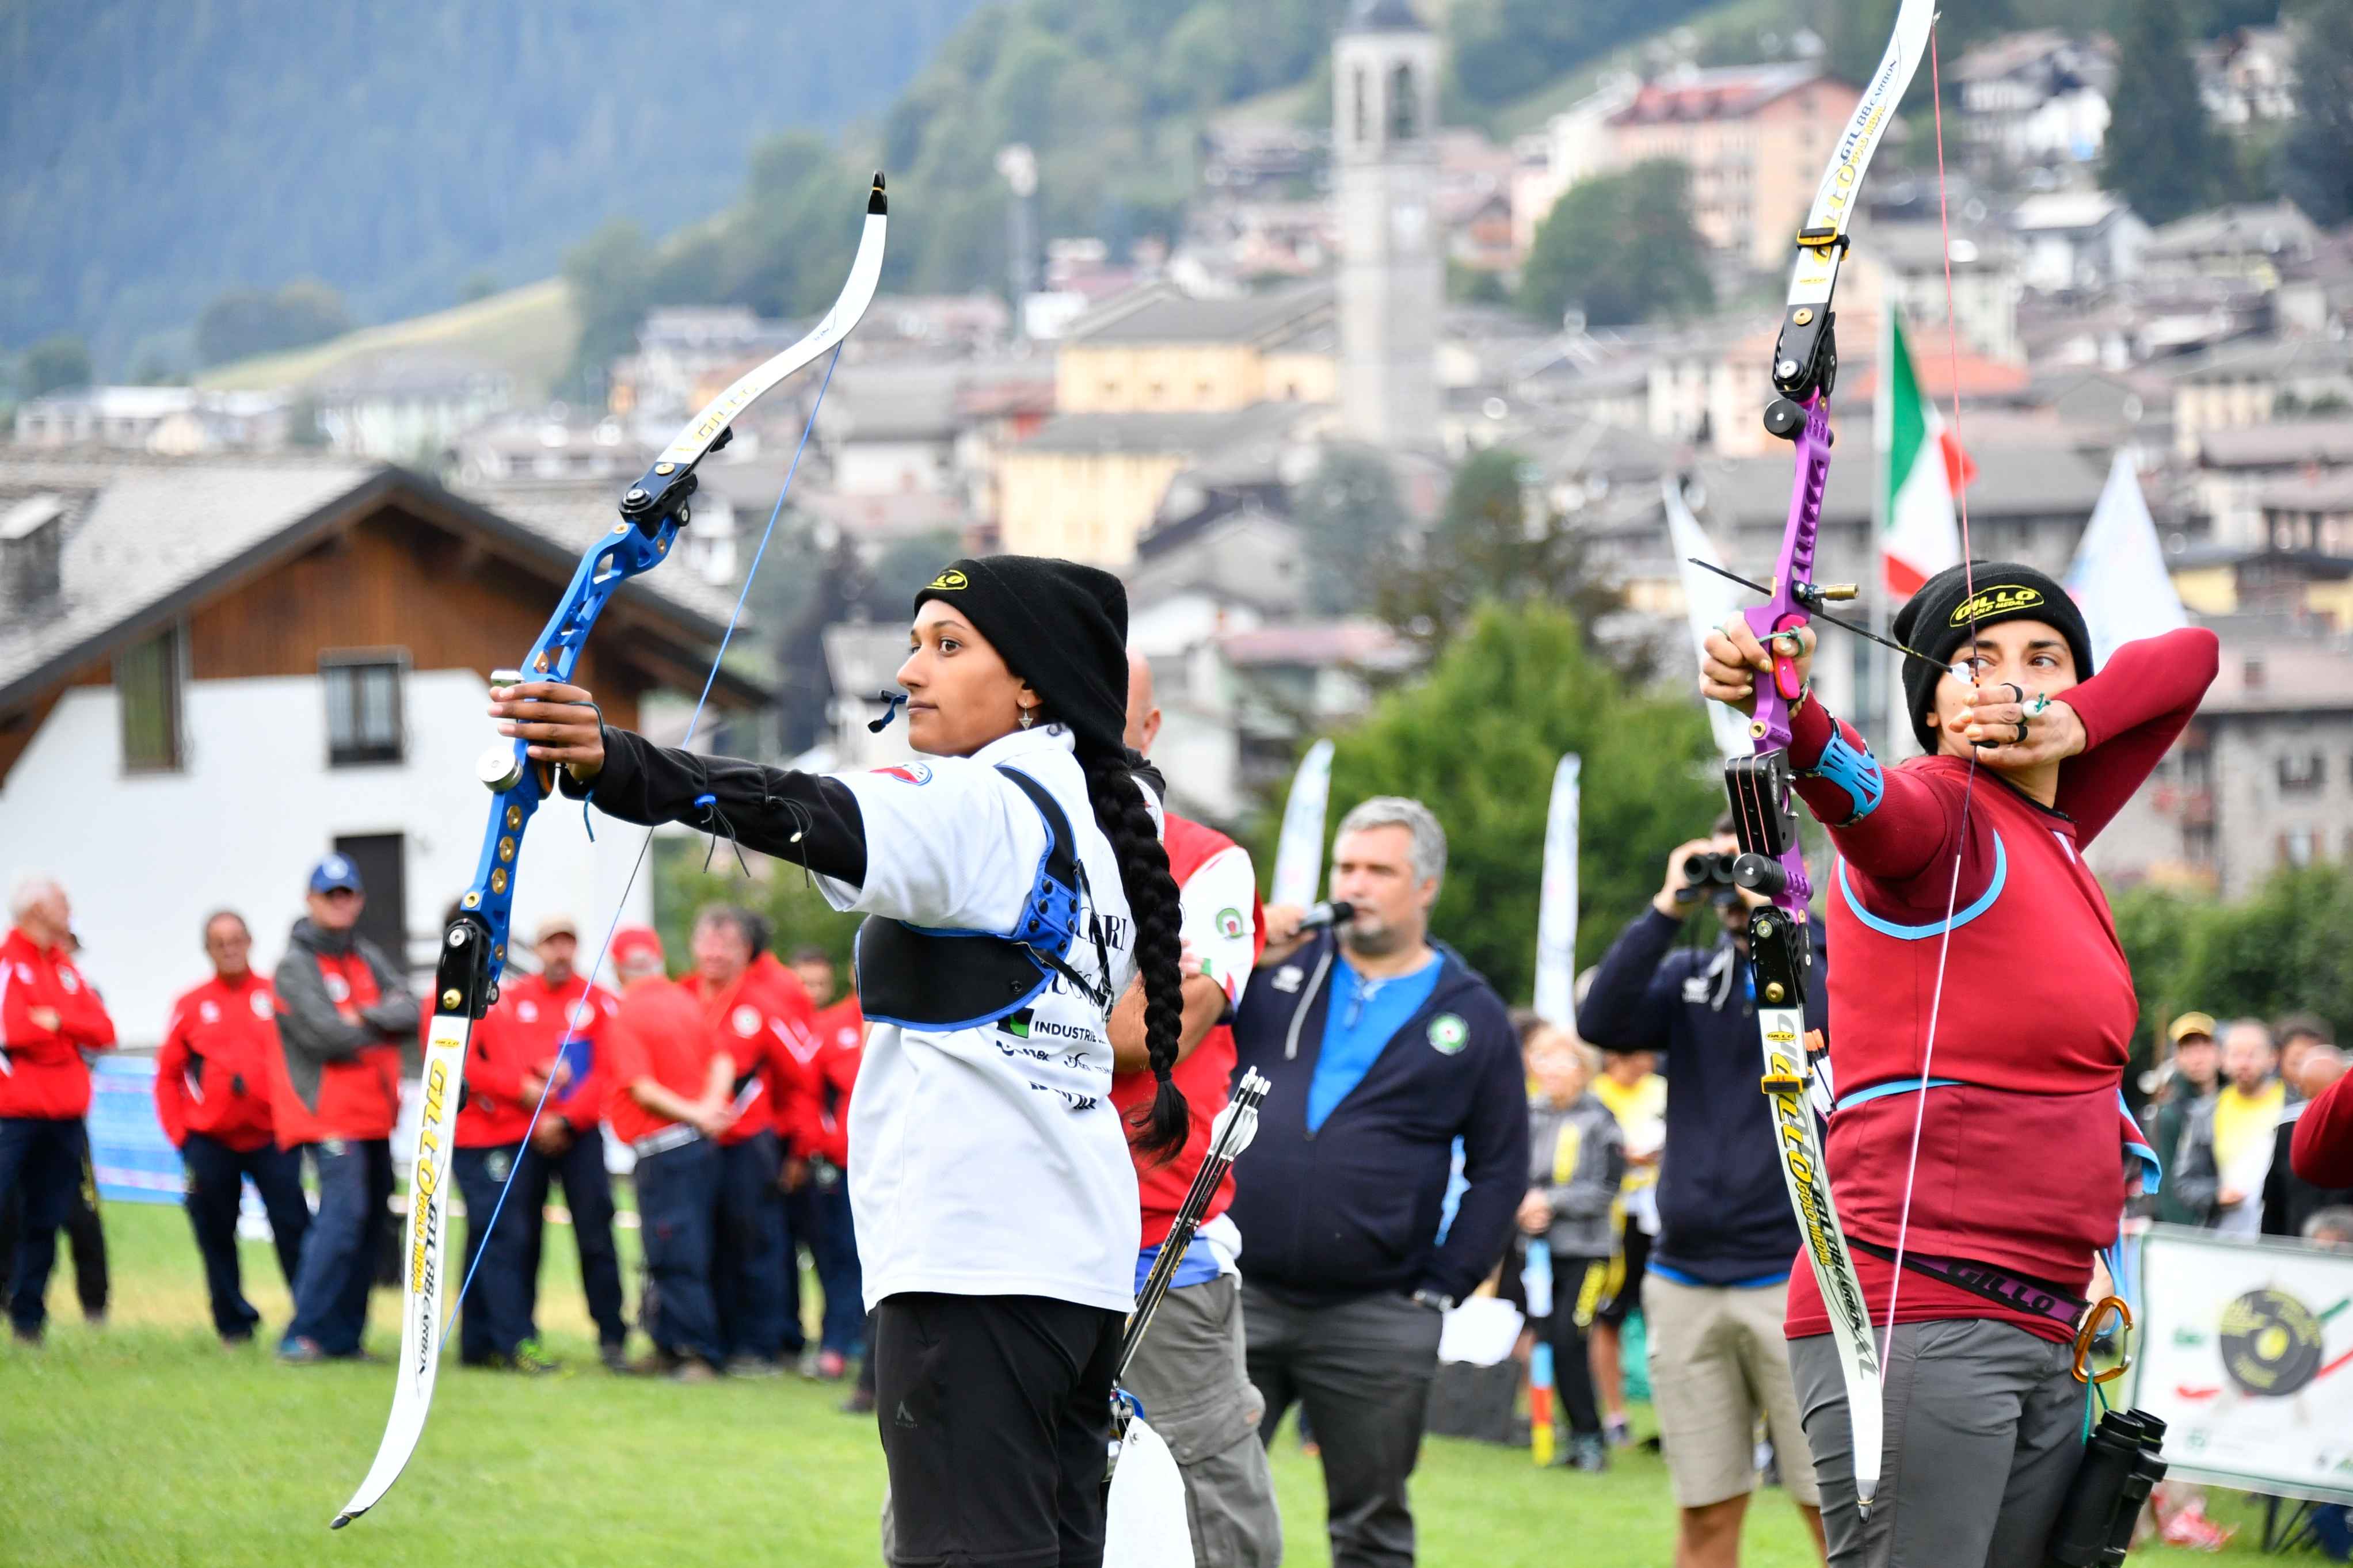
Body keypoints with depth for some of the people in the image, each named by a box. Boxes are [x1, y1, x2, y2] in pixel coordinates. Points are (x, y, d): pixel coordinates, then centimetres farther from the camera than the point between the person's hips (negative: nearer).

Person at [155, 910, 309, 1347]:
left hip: (272, 1139, -2)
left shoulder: (279, 997, 3)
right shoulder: (192, 1006, 5)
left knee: (293, 1229, -9)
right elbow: (168, 1076, 9)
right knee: (216, 1236, 5)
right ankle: (234, 1324, 15)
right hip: (211, 1142, 2)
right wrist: (181, 1136, 2)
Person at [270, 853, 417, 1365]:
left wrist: (365, 1018, -15)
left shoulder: (368, 959, 16)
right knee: (343, 1212, -20)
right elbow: (327, 1034, -17)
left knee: (371, 1224, 7)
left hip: (374, 1113, 8)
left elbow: (411, 1011, 2)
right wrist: (385, 1025, -2)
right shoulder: (296, 965, -5)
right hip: (329, 1113, -8)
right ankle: (304, 1335, -21)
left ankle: (342, 1336, 12)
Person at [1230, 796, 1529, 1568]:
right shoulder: (1279, 969, 9)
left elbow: (1500, 1171, 7)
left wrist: (1444, 1288, -2)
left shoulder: (1473, 1017, 7)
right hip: (1237, 1296, 0)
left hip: (1376, 1321, 0)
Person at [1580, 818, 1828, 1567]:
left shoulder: (1836, 963, 2)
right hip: (1685, 1281, 4)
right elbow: (1602, 1024, -4)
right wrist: (1667, 909, -7)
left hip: (1797, 1279, -4)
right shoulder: (1690, 977, 13)